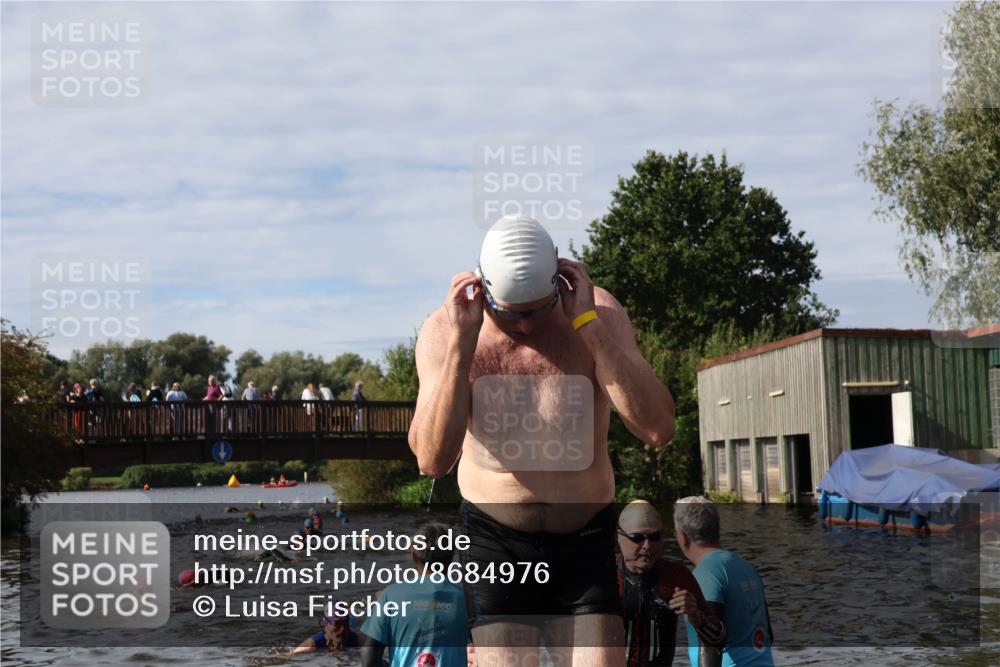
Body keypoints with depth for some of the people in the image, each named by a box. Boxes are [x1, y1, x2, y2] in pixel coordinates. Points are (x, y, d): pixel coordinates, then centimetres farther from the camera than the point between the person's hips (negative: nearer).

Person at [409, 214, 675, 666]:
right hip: (497, 544, 0)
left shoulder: (597, 313, -7)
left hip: (585, 543, 1)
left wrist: (587, 323, -23)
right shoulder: (443, 331, -7)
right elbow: (432, 460, -18)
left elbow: (658, 430, -19)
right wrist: (461, 342, -24)